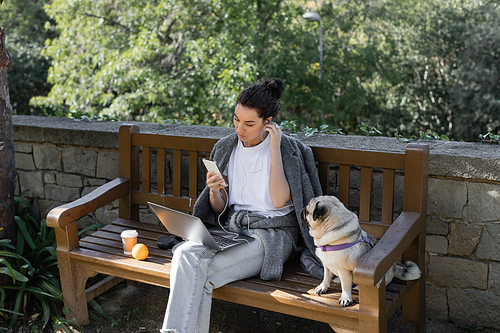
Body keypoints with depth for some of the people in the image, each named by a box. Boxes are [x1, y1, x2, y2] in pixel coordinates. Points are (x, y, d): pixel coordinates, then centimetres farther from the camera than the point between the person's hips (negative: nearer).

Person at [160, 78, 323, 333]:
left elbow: (279, 201, -17)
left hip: (271, 234, -4)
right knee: (186, 253, -28)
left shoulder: (287, 149, -3)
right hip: (230, 228, 5)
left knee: (204, 273, -28)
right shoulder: (226, 147, 10)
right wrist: (214, 191, -10)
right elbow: (219, 209, 14)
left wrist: (275, 149, -15)